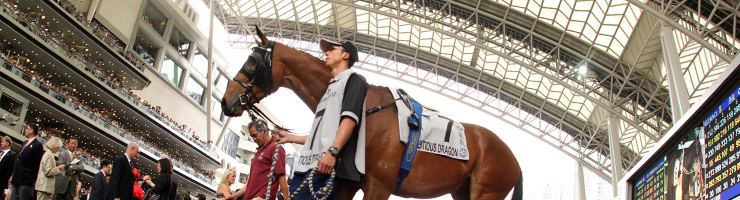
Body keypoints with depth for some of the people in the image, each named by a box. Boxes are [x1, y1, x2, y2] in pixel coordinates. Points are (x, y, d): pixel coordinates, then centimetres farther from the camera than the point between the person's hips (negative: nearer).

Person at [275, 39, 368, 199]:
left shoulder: (353, 80, 5)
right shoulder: (331, 88, 33)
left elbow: (350, 118, -13)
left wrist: (332, 151, -25)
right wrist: (290, 138, 32)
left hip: (329, 164, -9)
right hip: (307, 163, 9)